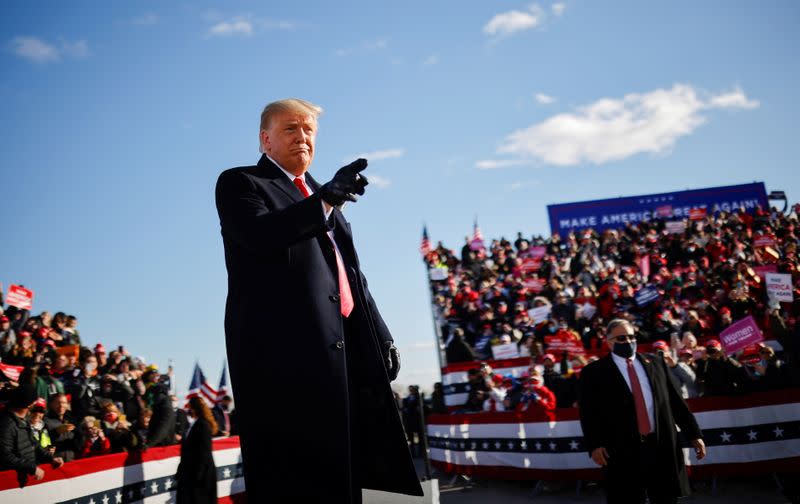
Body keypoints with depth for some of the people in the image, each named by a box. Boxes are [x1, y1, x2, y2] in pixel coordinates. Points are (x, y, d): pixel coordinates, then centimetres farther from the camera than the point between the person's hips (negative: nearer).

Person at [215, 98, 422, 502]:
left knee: (339, 471, 8)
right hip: (286, 347, -7)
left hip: (342, 345, 7)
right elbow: (261, 234, -17)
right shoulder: (240, 182, 4)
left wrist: (380, 334, 16)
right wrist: (325, 199, -27)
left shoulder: (322, 197, 25)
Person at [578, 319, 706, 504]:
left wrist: (694, 434, 10)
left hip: (662, 447, 3)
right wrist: (594, 445, -16)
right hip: (622, 452, -3)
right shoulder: (594, 372, 2)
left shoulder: (655, 364, 14)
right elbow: (589, 412, -4)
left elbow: (675, 402, 14)